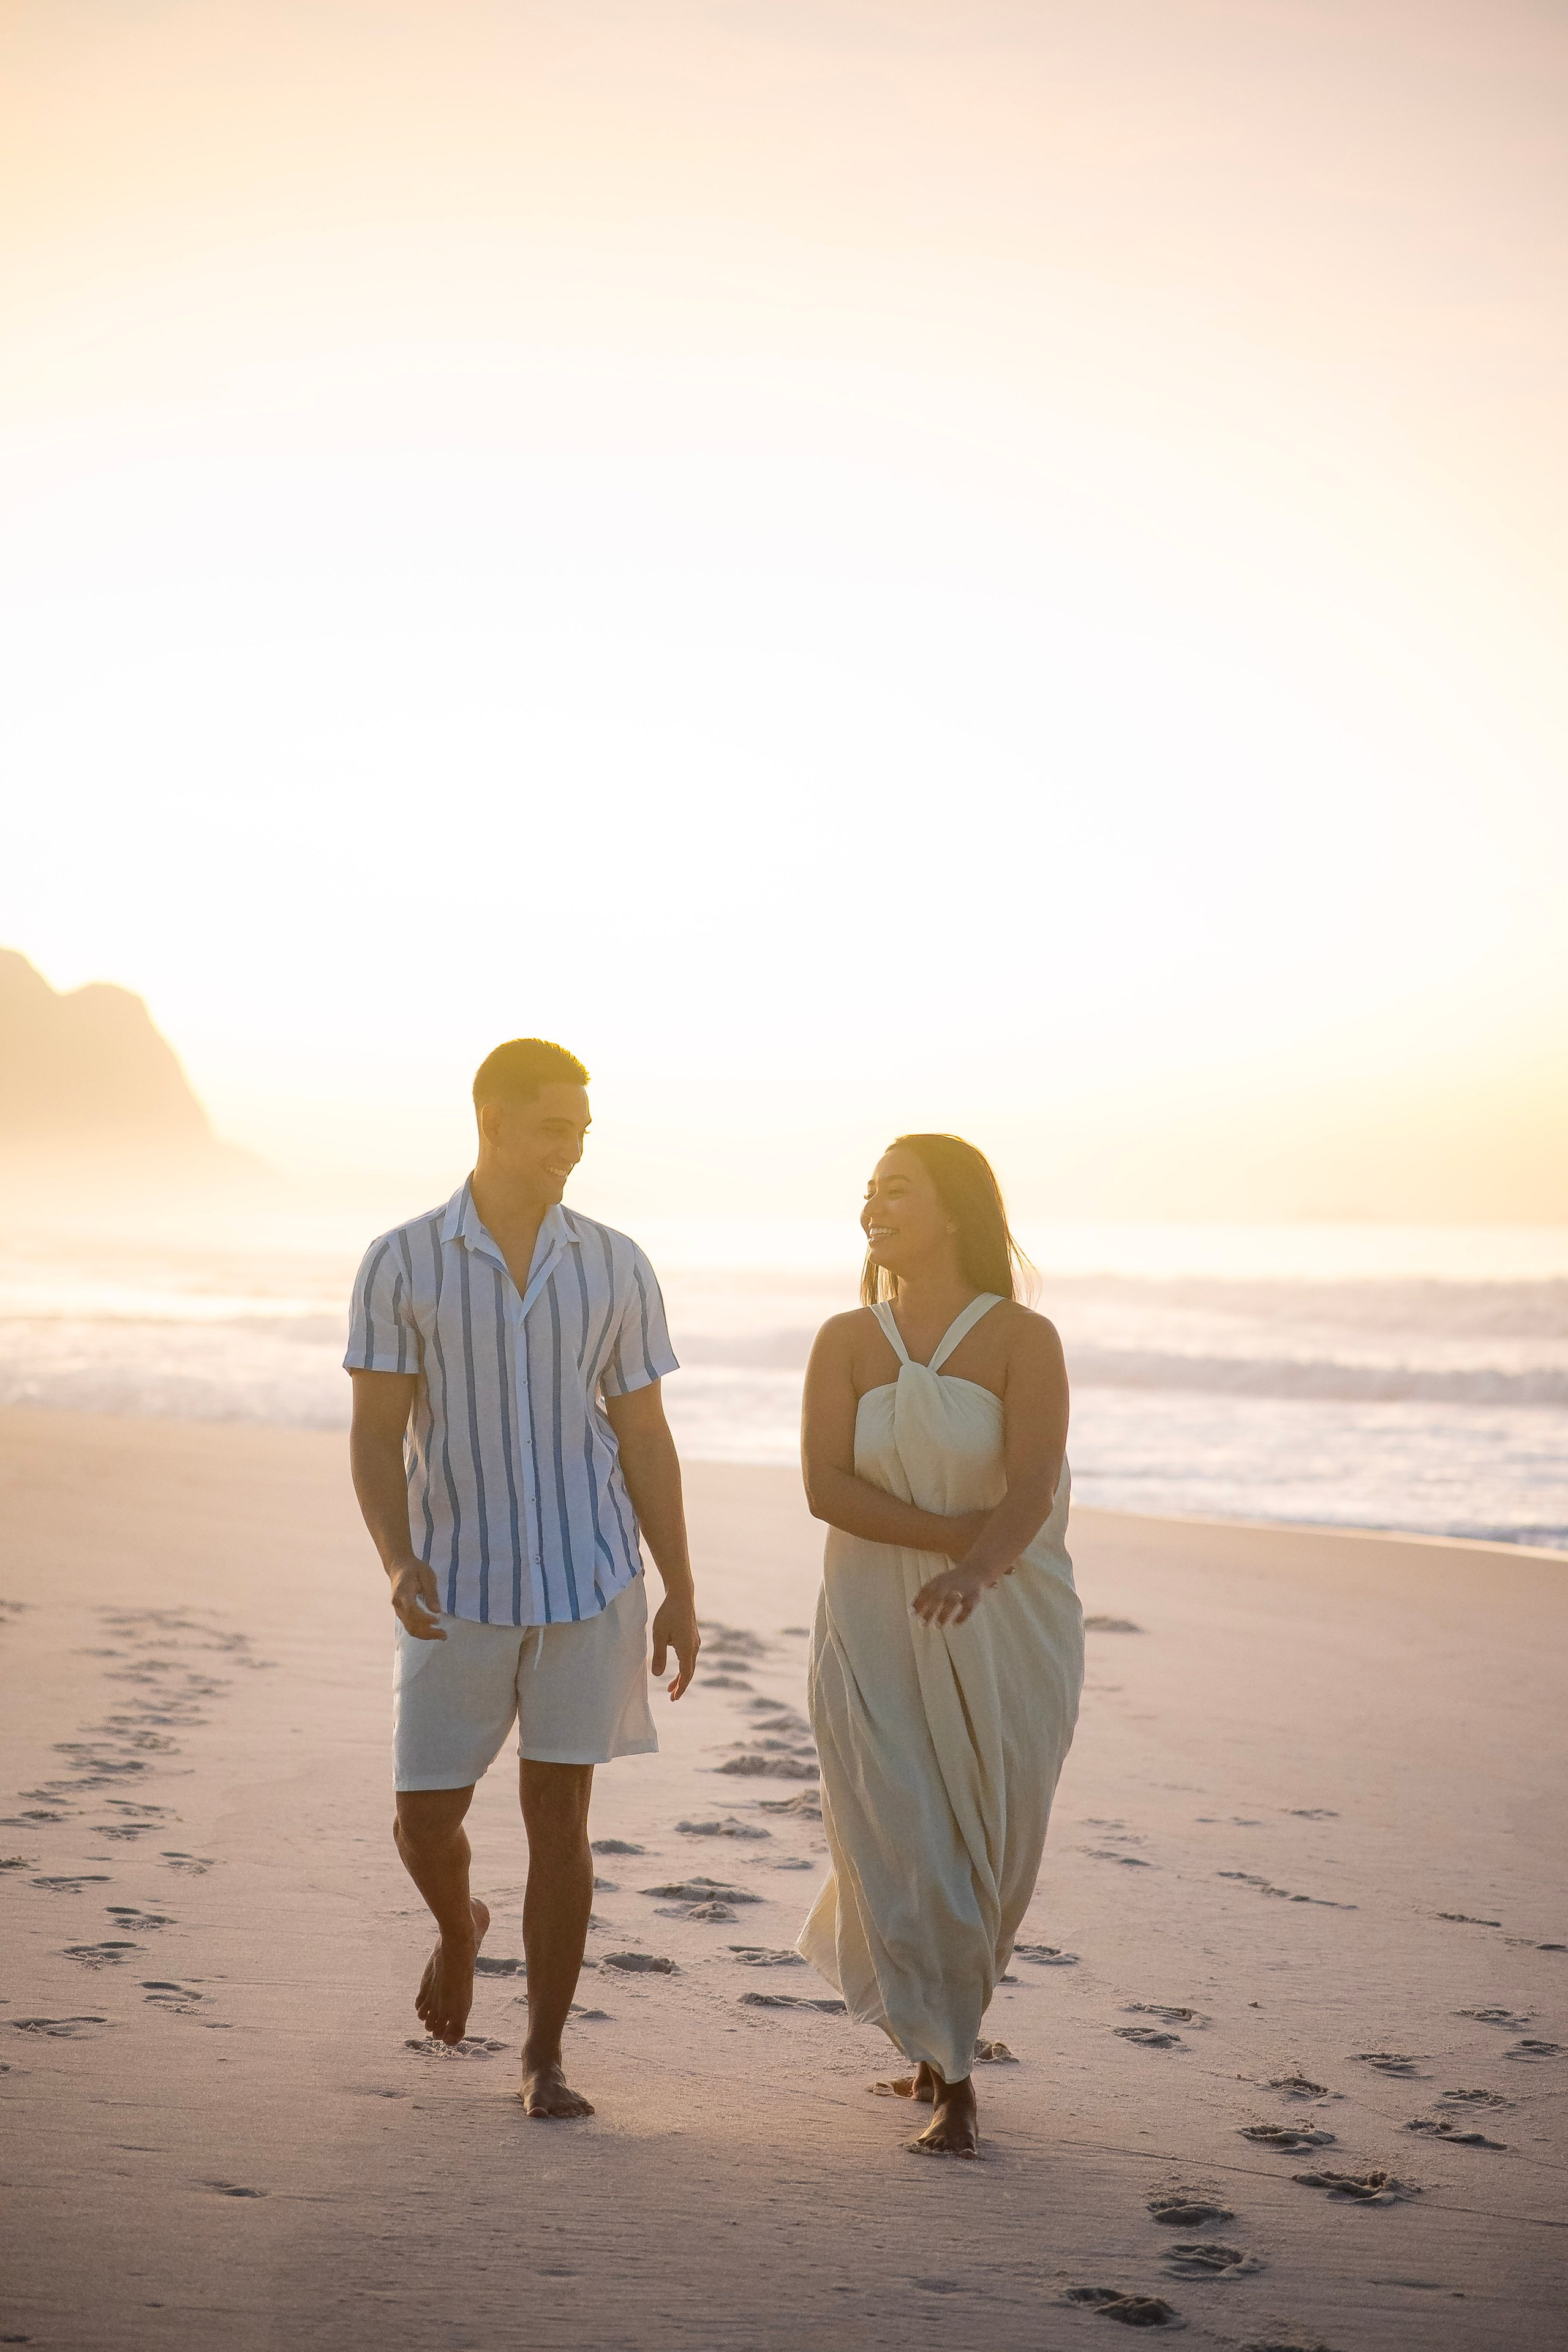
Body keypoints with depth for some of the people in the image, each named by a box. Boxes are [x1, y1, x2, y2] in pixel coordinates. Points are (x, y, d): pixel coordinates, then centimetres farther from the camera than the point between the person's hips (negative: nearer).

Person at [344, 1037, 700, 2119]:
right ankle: (461, 1929, 38)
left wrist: (680, 1594, 3)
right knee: (427, 1819, 3)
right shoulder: (402, 1264, -5)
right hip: (458, 1589, 0)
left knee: (559, 1814, 0)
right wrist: (397, 1560, -23)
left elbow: (645, 1439, 5)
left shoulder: (617, 1268, 0)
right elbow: (376, 1435, -6)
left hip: (589, 1581, 0)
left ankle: (546, 2059, 11)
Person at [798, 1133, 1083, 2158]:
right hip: (875, 1629, 1)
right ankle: (951, 2081, 6)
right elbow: (827, 1486, -11)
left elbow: (1031, 1489, -20)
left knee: (988, 1853, 8)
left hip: (1005, 1631, -1)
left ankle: (927, 2032, 35)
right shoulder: (847, 1342, 1)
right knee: (907, 1850, -6)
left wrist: (977, 1569, -39)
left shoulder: (1023, 1340, -7)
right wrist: (957, 1533, -22)